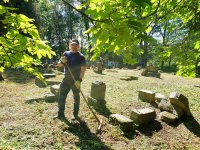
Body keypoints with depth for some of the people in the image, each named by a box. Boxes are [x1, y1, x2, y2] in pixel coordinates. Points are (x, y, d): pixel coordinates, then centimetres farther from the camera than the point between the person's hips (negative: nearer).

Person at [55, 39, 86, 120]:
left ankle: (75, 114, 23)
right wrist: (62, 62, -15)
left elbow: (83, 69, -12)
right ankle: (60, 114, 19)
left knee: (76, 97, 9)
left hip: (76, 81, -4)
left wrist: (79, 80, -22)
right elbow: (59, 65, 9)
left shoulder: (81, 56, -6)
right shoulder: (66, 54, 6)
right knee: (61, 96, 6)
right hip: (66, 80, 4)